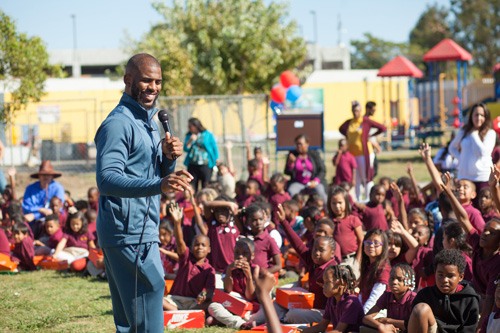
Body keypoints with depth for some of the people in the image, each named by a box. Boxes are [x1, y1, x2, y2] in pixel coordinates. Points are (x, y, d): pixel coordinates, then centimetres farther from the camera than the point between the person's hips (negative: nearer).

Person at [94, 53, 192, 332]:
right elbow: (107, 179, -27)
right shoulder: (118, 124, -14)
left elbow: (160, 175, 24)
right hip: (128, 234, -10)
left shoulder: (149, 123, 18)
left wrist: (169, 157, 1)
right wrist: (159, 185, -40)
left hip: (143, 232, 10)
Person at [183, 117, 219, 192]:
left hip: (206, 165, -4)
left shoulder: (208, 135, 0)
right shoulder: (189, 135, 12)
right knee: (192, 187, 1)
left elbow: (215, 149, 3)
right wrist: (190, 141, -9)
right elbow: (186, 149, 5)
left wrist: (216, 162, -2)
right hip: (192, 165, 4)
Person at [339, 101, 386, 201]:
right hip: (352, 154, 5)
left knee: (366, 178, -5)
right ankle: (358, 200, 14)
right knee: (357, 179, 8)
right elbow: (341, 129, 30)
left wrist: (371, 136, -2)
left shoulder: (366, 121, -6)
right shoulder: (348, 122, 8)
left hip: (364, 153, -5)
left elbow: (383, 128, -7)